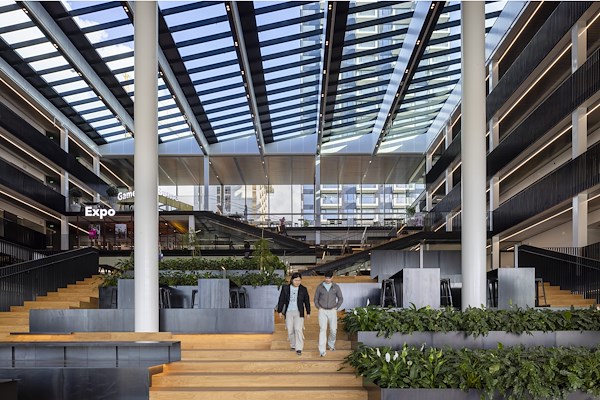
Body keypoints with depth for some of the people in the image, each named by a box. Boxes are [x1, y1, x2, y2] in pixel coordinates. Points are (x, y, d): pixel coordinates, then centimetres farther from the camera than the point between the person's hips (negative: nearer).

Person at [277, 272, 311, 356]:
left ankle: (299, 348, -10)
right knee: (290, 330, 5)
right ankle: (293, 345, 25)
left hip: (299, 312, -1)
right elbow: (281, 300, 5)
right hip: (288, 312, 1)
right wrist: (280, 311, 5)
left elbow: (307, 301, 7)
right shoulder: (285, 288, -1)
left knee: (298, 329, -13)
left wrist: (308, 313, 9)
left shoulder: (303, 289, -1)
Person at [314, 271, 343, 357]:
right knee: (322, 329, -12)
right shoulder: (320, 287, -2)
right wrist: (318, 308, 0)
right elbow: (316, 299, 9)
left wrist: (336, 308, -1)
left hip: (332, 311, 1)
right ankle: (322, 350, -15)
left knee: (333, 330, 4)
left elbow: (340, 299, 7)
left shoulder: (336, 287, -2)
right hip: (322, 311, -1)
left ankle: (331, 344, 35)